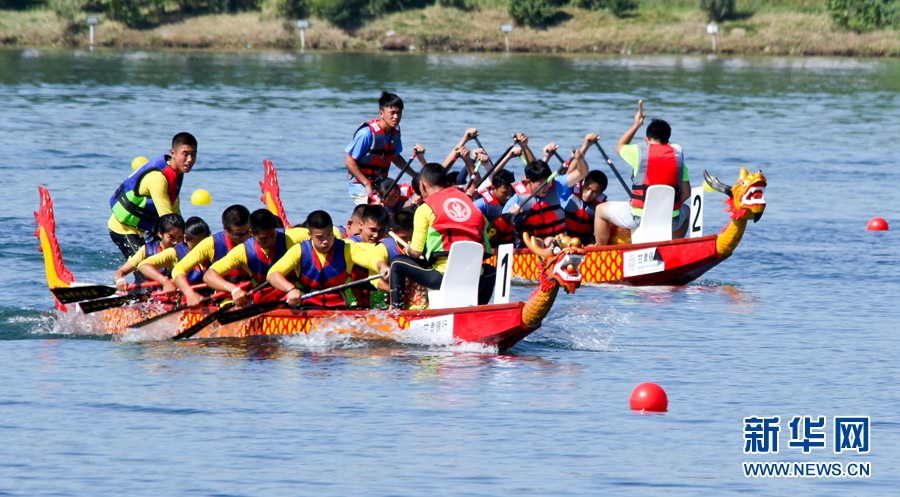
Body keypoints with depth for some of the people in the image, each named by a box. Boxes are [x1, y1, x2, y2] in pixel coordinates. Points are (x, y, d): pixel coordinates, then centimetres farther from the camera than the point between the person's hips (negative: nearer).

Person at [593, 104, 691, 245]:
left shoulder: (639, 151, -3)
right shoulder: (677, 155, 3)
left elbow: (620, 147, 21)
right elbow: (686, 194, 5)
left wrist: (636, 125, 28)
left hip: (639, 218, -3)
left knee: (601, 210, 23)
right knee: (686, 210, 40)